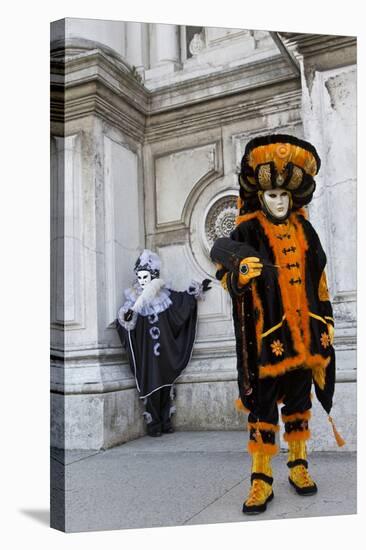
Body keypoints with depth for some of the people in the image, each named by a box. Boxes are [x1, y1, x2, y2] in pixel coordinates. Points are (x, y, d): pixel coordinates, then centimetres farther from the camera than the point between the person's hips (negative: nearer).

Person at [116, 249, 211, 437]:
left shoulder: (164, 294, 2)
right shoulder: (133, 299, -4)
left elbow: (183, 300, 18)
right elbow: (124, 322, -12)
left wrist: (197, 290, 16)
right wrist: (126, 317, -34)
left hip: (166, 351, 3)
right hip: (147, 353, -3)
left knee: (167, 385, 8)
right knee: (151, 386, -1)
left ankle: (165, 421, 19)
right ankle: (153, 424, 9)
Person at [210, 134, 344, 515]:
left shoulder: (303, 229, 10)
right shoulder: (247, 232, -4)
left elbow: (318, 277, 15)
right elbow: (228, 275, -12)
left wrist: (326, 319, 13)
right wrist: (241, 273, -35)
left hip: (303, 332, 5)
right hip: (266, 334, -4)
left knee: (299, 401, 15)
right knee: (263, 406, 2)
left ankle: (298, 466, 30)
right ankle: (261, 480, 13)